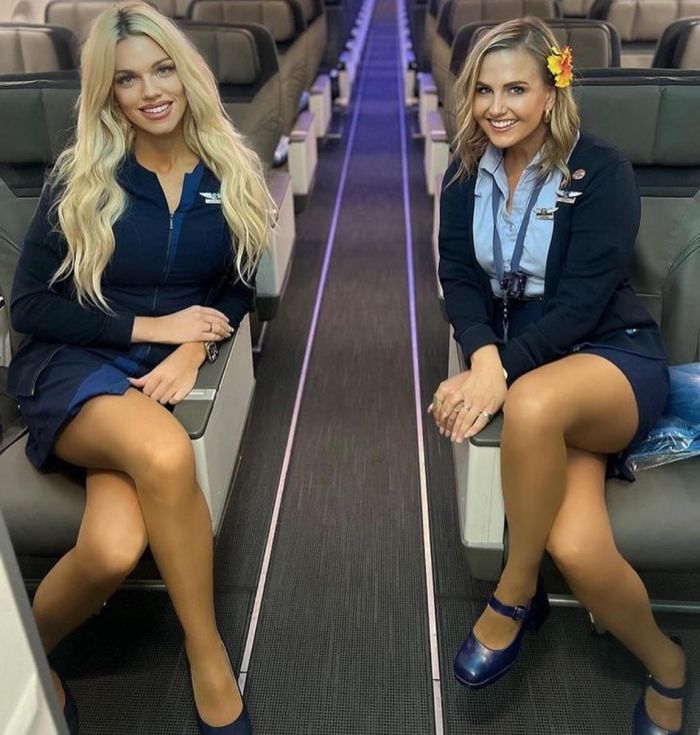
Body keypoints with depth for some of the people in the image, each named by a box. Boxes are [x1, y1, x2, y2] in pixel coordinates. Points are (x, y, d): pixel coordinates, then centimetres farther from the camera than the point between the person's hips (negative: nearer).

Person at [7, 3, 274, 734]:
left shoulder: (230, 173, 5)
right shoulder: (80, 178, -1)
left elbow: (235, 290, 10)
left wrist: (190, 350, -10)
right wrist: (149, 326, -11)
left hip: (162, 371, 2)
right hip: (69, 364, -2)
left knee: (115, 547, -28)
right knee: (166, 453, -37)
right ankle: (208, 662, -16)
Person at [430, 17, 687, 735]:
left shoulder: (600, 170, -8)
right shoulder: (467, 173, 7)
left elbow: (582, 303, -15)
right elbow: (459, 279, 1)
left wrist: (503, 374, -27)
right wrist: (483, 356, -20)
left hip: (616, 357, -3)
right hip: (526, 366, 3)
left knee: (531, 406, -41)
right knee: (576, 549, -23)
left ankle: (514, 594, -15)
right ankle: (664, 665, 9)